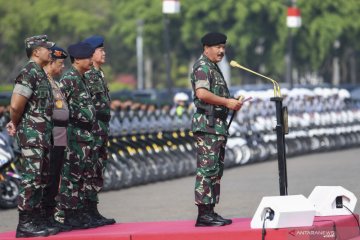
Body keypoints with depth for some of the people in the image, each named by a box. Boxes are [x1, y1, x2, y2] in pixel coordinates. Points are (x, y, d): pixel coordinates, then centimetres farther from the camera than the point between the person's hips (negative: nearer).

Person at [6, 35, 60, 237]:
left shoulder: (41, 73, 17)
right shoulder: (30, 72, -14)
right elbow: (16, 105, -20)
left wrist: (15, 123, 10)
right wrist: (16, 123, -3)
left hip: (43, 135, 10)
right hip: (32, 135, -10)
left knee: (41, 179, 12)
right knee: (31, 178, -9)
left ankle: (36, 220, 18)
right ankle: (25, 224, -7)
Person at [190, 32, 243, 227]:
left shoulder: (214, 68, 23)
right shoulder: (202, 67, -10)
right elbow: (202, 93, -23)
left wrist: (231, 103, 16)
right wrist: (227, 102, -19)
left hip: (218, 125, 11)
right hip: (207, 124, -11)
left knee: (216, 169, 11)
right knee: (207, 168, -11)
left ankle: (210, 212, 15)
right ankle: (204, 214, -12)